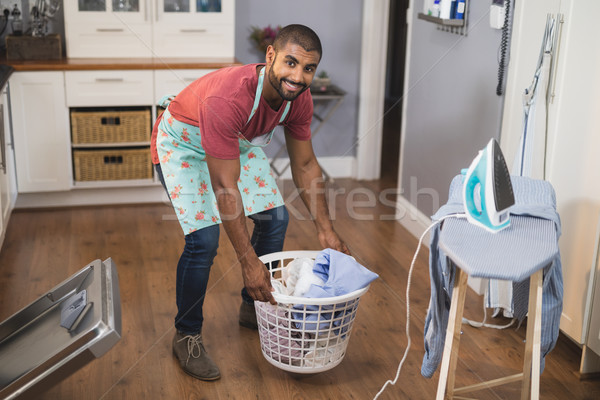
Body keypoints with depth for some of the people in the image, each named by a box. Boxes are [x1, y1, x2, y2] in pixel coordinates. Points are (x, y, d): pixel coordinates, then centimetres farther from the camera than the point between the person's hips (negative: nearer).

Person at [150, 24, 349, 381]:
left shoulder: (298, 98, -20)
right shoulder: (228, 97, -42)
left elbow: (305, 165, -5)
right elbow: (225, 187, -39)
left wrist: (327, 230, -5)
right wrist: (249, 261, -36)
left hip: (237, 141, 7)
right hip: (184, 143, -7)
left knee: (276, 219, 2)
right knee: (204, 238, -19)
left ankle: (254, 308, 25)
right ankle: (187, 336, 3)